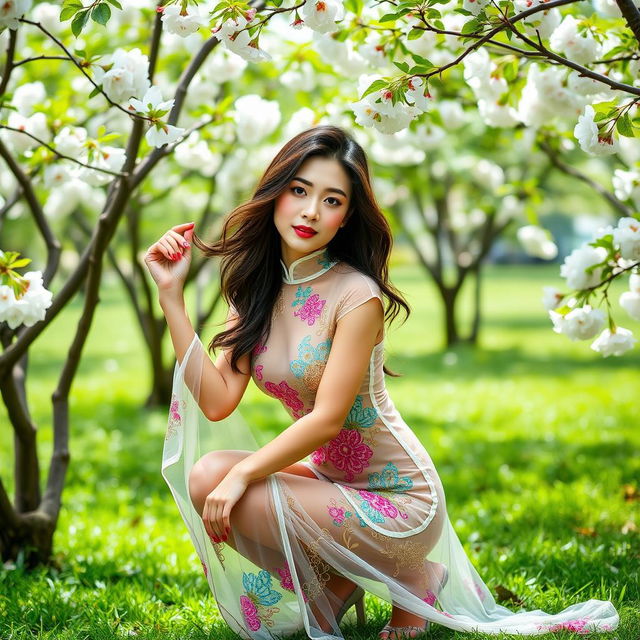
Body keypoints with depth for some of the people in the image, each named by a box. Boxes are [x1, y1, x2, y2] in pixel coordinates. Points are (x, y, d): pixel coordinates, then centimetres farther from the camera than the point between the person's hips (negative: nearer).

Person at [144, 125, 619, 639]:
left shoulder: (356, 296, -19)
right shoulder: (257, 288, 2)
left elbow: (328, 418, -20)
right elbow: (218, 402, -8)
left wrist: (243, 472, -21)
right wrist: (171, 295, -9)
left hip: (398, 501, -7)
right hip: (328, 477, 7)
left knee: (216, 482, -20)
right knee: (208, 472, -13)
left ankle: (404, 579, -2)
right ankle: (334, 581, 8)